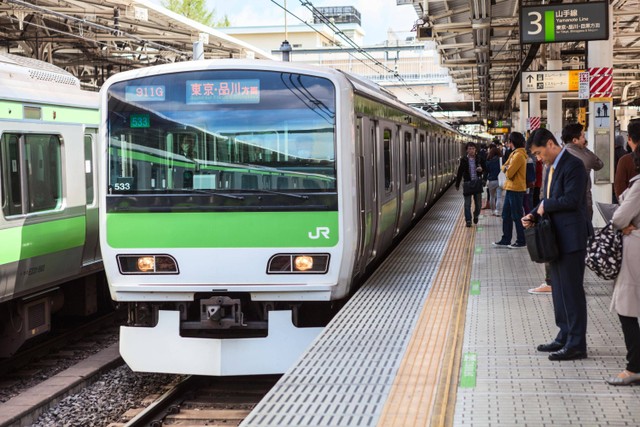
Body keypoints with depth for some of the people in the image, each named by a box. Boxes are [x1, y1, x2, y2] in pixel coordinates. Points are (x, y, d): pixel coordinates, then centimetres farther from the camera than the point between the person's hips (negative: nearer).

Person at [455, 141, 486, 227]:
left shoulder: (479, 159, 1)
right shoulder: (463, 160, -3)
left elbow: (484, 168, 12)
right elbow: (460, 172, 1)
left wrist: (481, 169, -13)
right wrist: (457, 184, 2)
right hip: (467, 183, -1)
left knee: (478, 203, 8)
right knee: (467, 204, 0)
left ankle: (476, 215, 35)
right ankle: (468, 220, 6)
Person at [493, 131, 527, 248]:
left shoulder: (519, 155, -17)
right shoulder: (514, 154, 15)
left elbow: (509, 173, -19)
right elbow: (504, 167, 15)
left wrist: (507, 169, 1)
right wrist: (507, 168, -6)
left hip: (516, 190, -10)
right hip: (510, 188, 10)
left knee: (516, 216, -3)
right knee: (506, 215, 12)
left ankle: (521, 241, 5)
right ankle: (506, 240, 18)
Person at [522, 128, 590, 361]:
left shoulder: (573, 166, -15)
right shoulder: (552, 167, 15)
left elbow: (572, 200, -24)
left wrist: (545, 206, -12)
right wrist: (533, 215, 3)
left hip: (570, 239, -10)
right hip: (556, 238, 10)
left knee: (572, 291, -4)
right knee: (559, 290, 16)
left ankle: (576, 344, 1)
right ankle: (564, 337, 26)